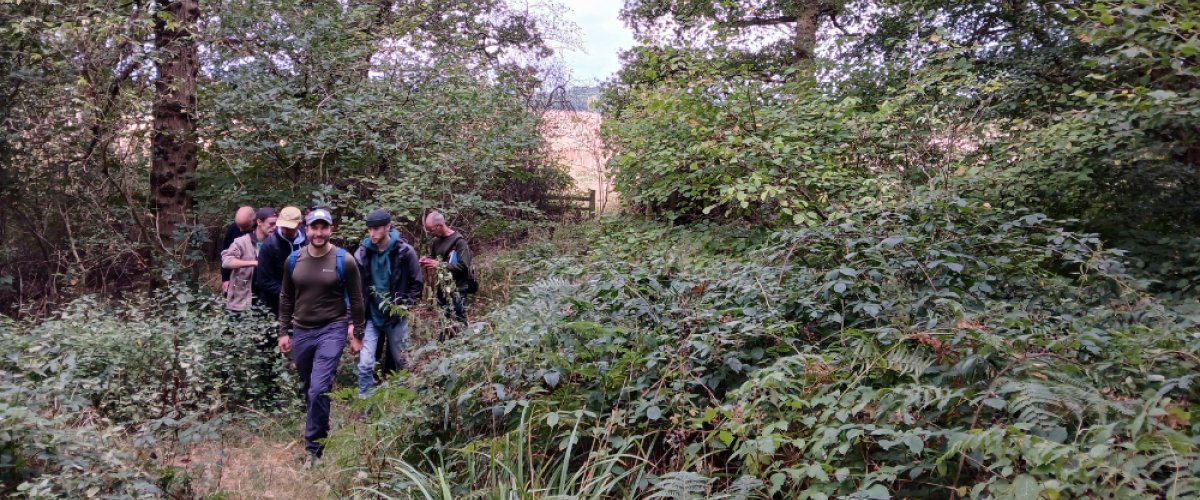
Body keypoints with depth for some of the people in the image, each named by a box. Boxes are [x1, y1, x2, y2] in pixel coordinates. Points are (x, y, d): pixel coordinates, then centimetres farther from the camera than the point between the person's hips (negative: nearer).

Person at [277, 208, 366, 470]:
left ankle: (314, 447, -2)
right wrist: (284, 332, 9)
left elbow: (356, 300, -1)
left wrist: (357, 335, 1)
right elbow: (286, 298, 12)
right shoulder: (294, 260, 3)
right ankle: (317, 426, 37)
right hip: (301, 331, 4)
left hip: (332, 330, -4)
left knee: (319, 389, -14)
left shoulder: (344, 261, -7)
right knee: (309, 388, 15)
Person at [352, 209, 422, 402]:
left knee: (400, 362, 12)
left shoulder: (405, 251, -11)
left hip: (396, 317, -1)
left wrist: (404, 304, -13)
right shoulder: (362, 253, -6)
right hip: (371, 316, 1)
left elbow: (416, 283, -1)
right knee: (365, 363, -6)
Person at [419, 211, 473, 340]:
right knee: (443, 323, 16)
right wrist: (427, 260, 3)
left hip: (457, 289, -8)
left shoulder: (459, 241, -13)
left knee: (457, 325, -6)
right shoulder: (436, 241, 9)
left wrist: (439, 265, -20)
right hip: (442, 288, 8)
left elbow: (463, 266, -19)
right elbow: (433, 257, 27)